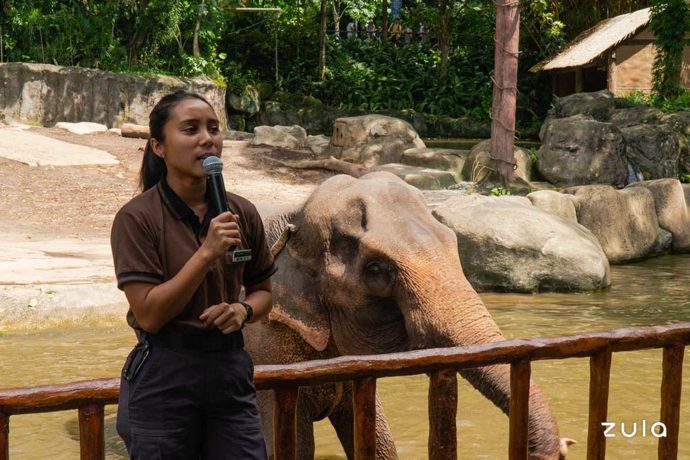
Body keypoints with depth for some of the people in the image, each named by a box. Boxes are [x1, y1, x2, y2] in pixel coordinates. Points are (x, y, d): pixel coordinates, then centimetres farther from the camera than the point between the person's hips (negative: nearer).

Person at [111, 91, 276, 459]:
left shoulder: (242, 213, 2)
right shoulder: (137, 218, -10)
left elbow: (263, 292, 14)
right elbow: (149, 314, -16)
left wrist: (243, 311, -9)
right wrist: (207, 252, -23)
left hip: (230, 367, 4)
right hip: (163, 375, -4)